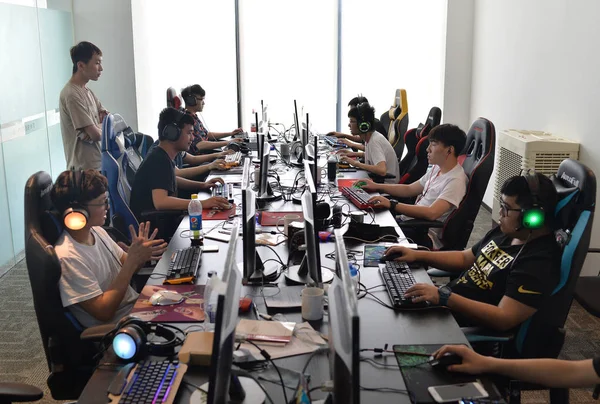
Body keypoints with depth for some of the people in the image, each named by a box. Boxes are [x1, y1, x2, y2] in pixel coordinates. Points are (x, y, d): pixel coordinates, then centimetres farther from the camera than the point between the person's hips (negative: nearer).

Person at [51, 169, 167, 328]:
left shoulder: (96, 231, 0)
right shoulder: (68, 257, -24)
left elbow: (125, 267, 9)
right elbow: (103, 312, -24)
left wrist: (138, 256, -15)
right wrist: (132, 261, -26)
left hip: (135, 305, 7)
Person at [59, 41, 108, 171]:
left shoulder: (87, 91, 13)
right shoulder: (72, 95, -18)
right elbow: (96, 134, -21)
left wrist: (97, 128, -10)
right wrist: (103, 127, 2)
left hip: (98, 164, 9)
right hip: (85, 168, -9)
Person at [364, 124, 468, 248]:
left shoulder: (456, 180, -19)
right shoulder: (437, 169, 11)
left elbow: (431, 213, -31)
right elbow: (409, 189, 21)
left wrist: (392, 205, -31)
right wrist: (377, 186, 10)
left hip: (425, 236, -9)